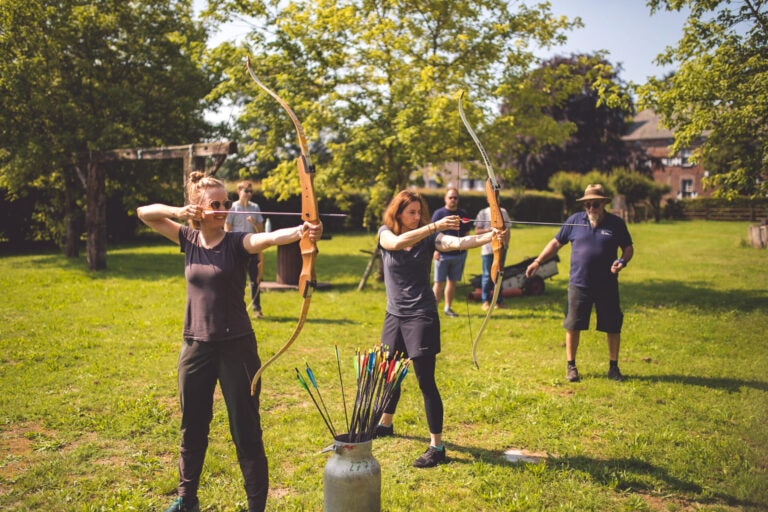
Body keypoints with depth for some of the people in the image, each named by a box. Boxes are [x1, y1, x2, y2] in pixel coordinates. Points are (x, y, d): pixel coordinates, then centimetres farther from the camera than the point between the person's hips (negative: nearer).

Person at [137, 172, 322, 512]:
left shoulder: (237, 242, -9)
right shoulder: (189, 240, 4)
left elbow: (270, 237, -30)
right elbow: (144, 212, 9)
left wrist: (301, 231, -51)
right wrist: (178, 212, -10)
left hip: (236, 346, -4)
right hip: (195, 346, 4)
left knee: (246, 430, 3)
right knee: (192, 427, 18)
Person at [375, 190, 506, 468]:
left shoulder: (429, 238, -7)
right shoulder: (385, 234, -2)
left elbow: (458, 242, -25)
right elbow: (397, 242, -26)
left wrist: (490, 236, -44)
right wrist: (434, 226, -38)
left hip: (421, 316, -4)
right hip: (395, 315, 4)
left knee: (426, 381, -6)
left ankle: (437, 447, 1)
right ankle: (385, 424, 43)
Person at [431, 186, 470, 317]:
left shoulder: (463, 214, 10)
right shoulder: (439, 213, -2)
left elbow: (466, 233, 16)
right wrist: (435, 249, -12)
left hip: (459, 254, 4)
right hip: (442, 254, -4)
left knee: (452, 282, 9)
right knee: (439, 283, -2)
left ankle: (448, 308, 19)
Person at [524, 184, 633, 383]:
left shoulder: (616, 224, 2)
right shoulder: (574, 220, 3)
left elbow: (628, 248, 7)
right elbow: (556, 242, 7)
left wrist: (622, 261, -14)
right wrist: (538, 261, 1)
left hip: (607, 286, 0)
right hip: (579, 284, 0)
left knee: (613, 327, 7)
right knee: (573, 326, 4)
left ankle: (613, 367, 23)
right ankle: (571, 366, 19)